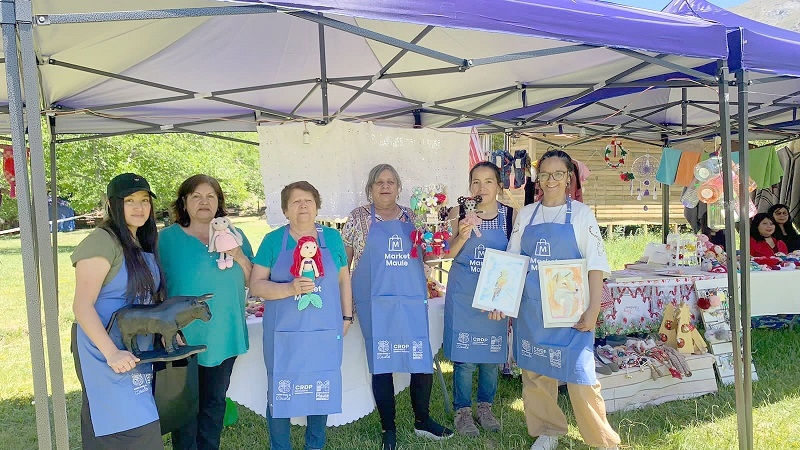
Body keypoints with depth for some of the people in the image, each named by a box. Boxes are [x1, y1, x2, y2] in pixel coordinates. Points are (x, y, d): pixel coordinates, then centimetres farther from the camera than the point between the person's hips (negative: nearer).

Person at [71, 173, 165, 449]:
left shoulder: (145, 245, 12)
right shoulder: (102, 242, -13)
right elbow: (82, 305, -18)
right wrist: (111, 352, -25)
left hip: (139, 353, 8)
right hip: (108, 355, -8)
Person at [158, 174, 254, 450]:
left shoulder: (234, 236, 6)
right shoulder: (167, 238, -3)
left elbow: (251, 281, 6)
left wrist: (239, 256, -12)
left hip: (224, 336, 3)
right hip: (184, 337, -3)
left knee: (215, 401, 16)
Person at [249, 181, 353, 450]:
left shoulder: (332, 237, 5)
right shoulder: (273, 240, -1)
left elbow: (344, 279, 12)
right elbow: (256, 285, -5)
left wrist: (347, 317, 8)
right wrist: (290, 288, -20)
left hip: (325, 331, 2)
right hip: (284, 332, -1)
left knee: (322, 390, 11)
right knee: (280, 391, 5)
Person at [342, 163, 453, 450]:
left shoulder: (412, 217, 12)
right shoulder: (359, 217, 4)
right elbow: (344, 259, 6)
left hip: (413, 302, 3)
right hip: (376, 303, -3)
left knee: (423, 361, 5)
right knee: (381, 365, 2)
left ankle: (422, 420, 26)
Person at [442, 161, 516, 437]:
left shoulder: (511, 215, -3)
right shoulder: (459, 213, -5)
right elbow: (448, 253, -4)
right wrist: (462, 235, -24)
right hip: (463, 293, -1)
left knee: (492, 353, 11)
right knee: (463, 354, 2)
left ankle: (485, 406, 30)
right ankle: (462, 411, 19)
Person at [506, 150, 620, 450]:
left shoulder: (581, 213, 0)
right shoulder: (526, 214, 8)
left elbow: (595, 265, -4)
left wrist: (593, 309, -11)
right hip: (531, 309, 4)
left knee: (579, 374, -4)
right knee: (535, 371, 10)